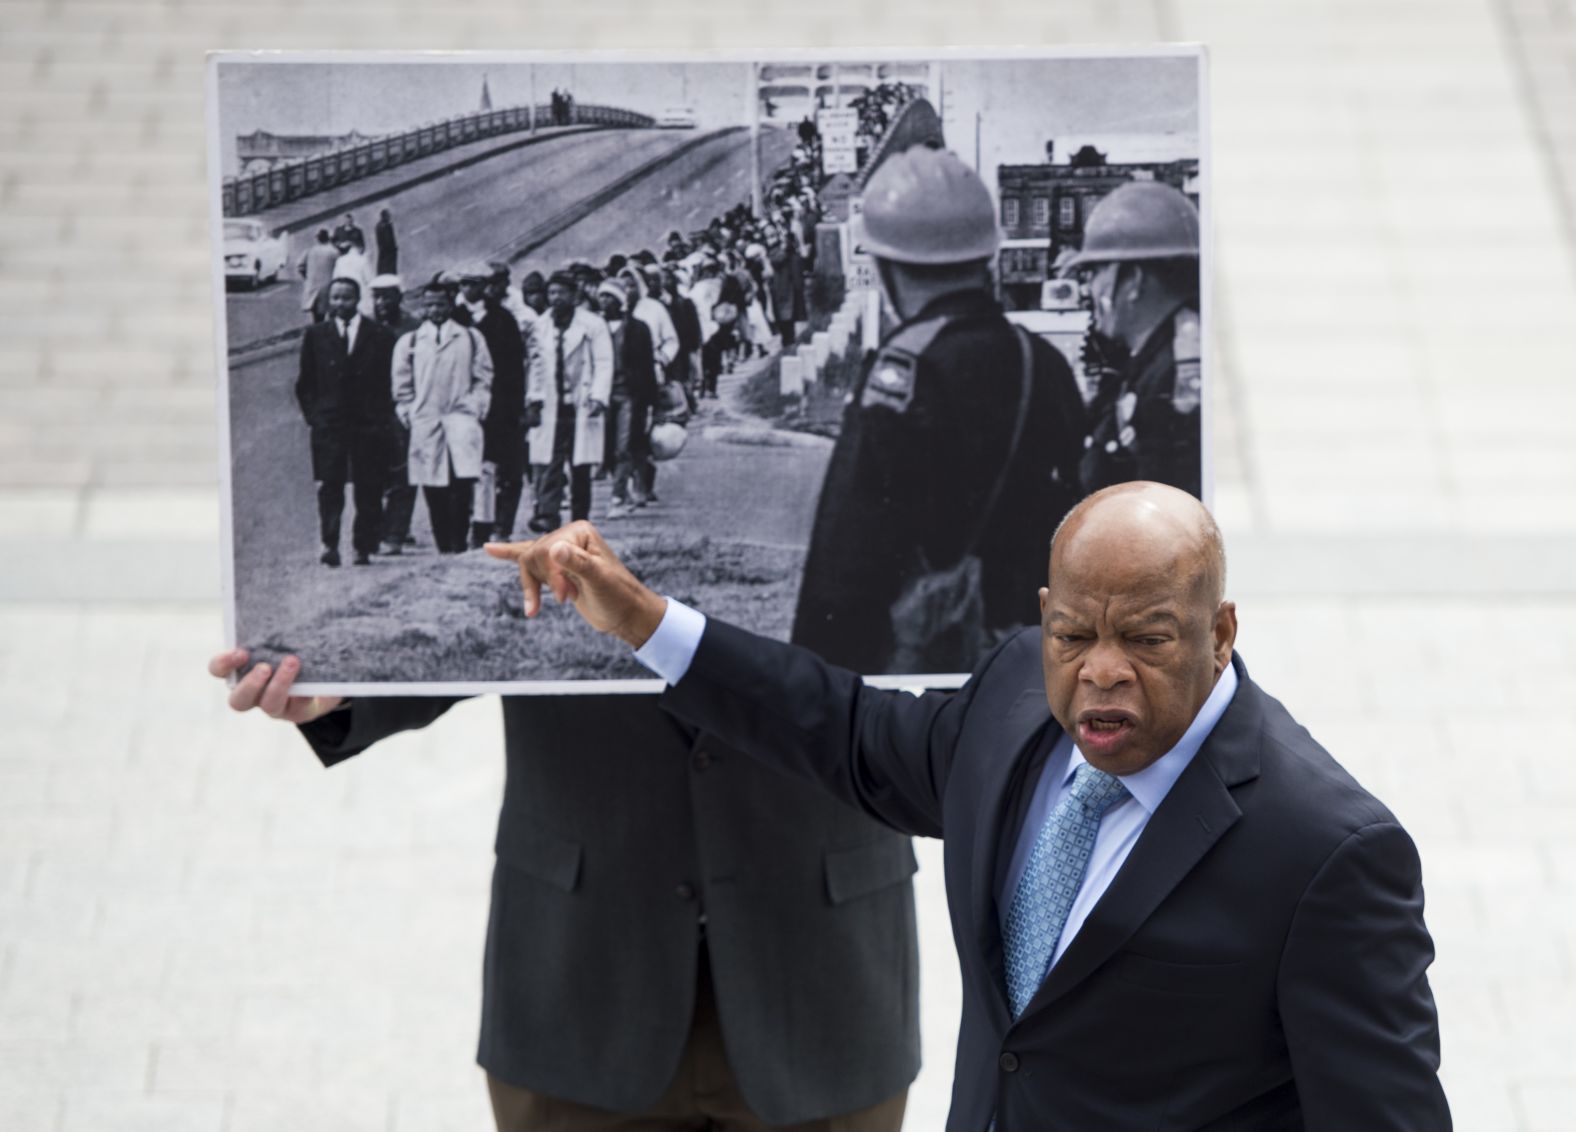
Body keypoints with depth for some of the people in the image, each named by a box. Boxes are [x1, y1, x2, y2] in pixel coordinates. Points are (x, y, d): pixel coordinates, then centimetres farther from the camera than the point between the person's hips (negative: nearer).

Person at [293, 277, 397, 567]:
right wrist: (313, 414, 3)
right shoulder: (316, 335, 8)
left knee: (369, 489, 0)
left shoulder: (379, 336, 4)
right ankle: (330, 546, -11)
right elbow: (305, 382, 12)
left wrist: (383, 416, 0)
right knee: (330, 486, -7)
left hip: (369, 424, 0)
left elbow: (390, 380, 6)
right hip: (328, 423, 0)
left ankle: (364, 548, 6)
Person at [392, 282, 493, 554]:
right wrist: (408, 414, 6)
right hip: (424, 421, 1)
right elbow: (402, 385, 15)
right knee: (433, 490, -1)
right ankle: (444, 549, 4)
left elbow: (483, 378, 11)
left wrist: (475, 408, 0)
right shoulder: (410, 342, 13)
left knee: (462, 483, -17)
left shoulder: (471, 338, 12)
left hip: (461, 416, -1)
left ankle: (459, 545, -14)